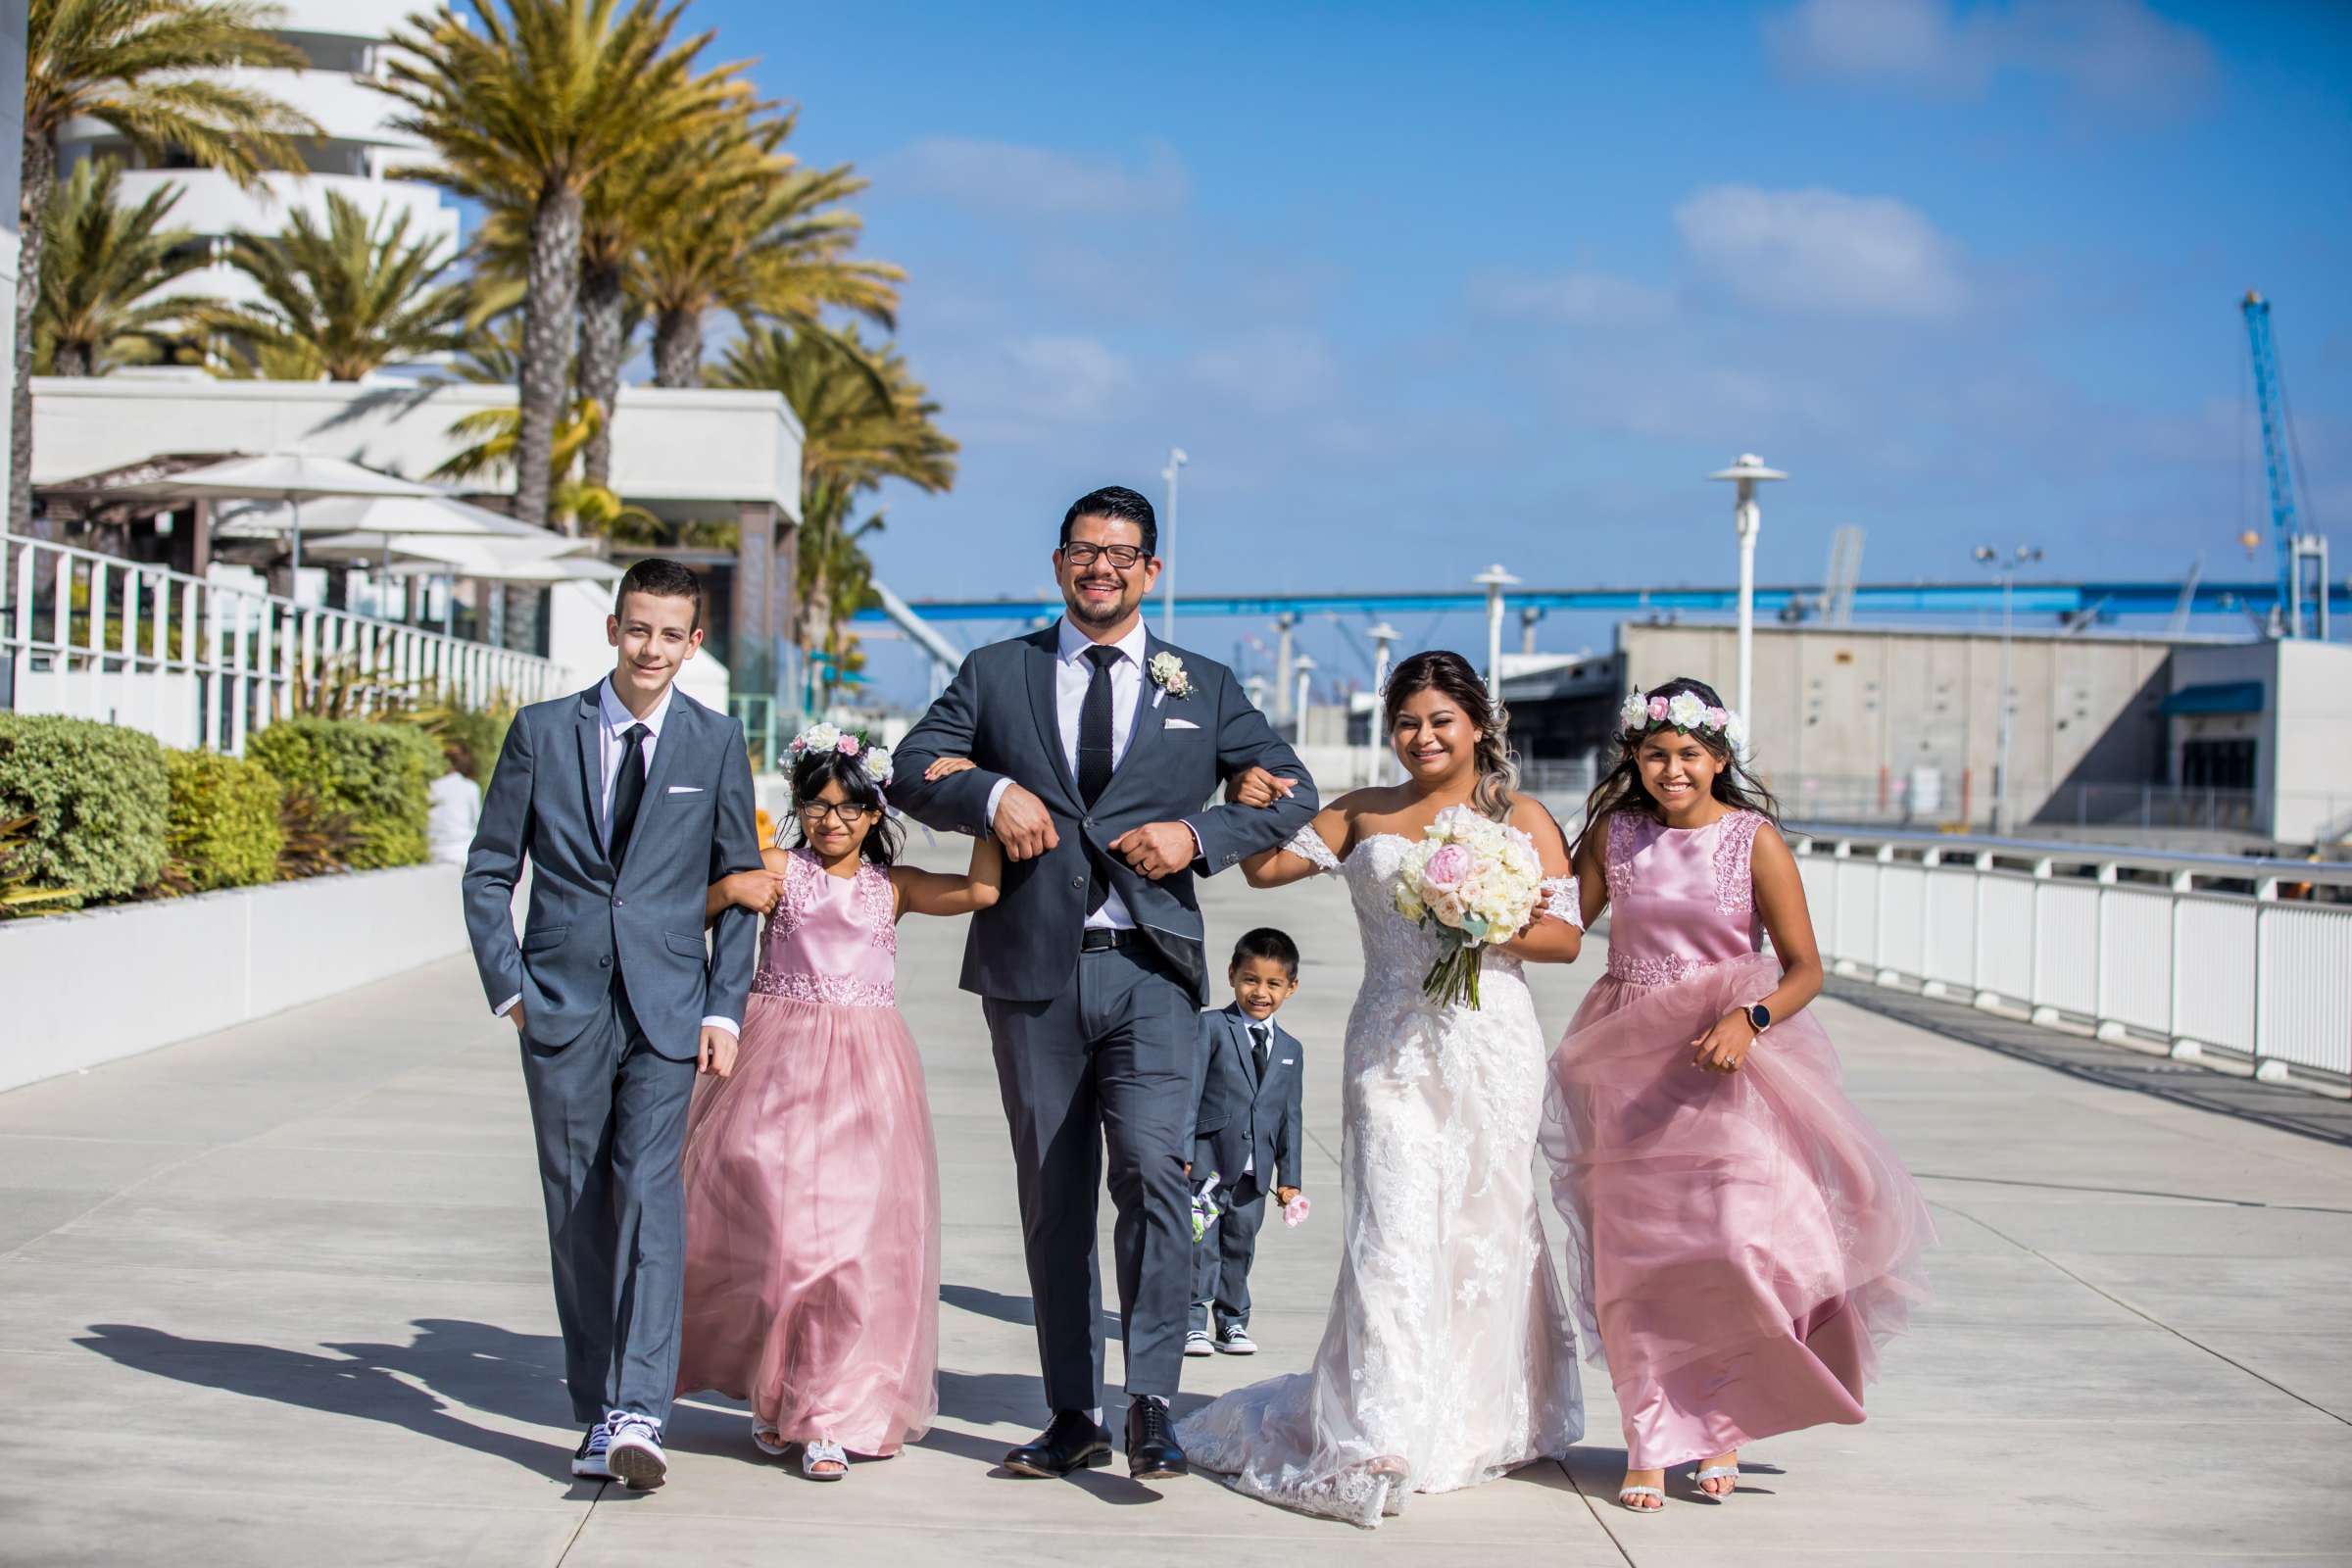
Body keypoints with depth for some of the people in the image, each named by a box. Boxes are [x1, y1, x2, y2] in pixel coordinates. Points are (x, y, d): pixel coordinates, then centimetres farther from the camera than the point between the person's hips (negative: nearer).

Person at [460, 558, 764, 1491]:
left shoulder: (716, 743, 4)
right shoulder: (542, 732, 4)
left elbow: (738, 885, 9)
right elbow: (489, 871, 9)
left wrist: (724, 1008, 1)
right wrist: (508, 986, -1)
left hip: (666, 1010, -1)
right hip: (562, 1009, 1)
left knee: (651, 1192, -15)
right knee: (578, 1212, 5)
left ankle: (639, 1414, -19)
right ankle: (598, 1414, 15)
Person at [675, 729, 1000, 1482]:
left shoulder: (893, 885, 8)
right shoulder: (778, 870, 6)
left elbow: (982, 890, -5)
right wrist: (727, 890, -17)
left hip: (863, 1075, 1)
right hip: (778, 1064, -1)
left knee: (856, 1234, -4)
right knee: (769, 1223, -2)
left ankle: (830, 1416, 4)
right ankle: (771, 1389, 22)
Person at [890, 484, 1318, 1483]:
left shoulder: (1204, 688, 12)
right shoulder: (996, 674, 13)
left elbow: (1291, 795, 11)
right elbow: (912, 770, 8)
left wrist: (1199, 832, -6)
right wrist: (991, 792, -12)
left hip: (1149, 969, -1)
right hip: (1032, 970, 2)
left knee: (1152, 1168, -19)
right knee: (1053, 1202, 6)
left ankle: (1150, 1404, -13)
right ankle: (1074, 1418, 15)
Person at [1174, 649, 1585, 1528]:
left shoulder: (1522, 819, 8)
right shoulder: (1363, 817, 13)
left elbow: (1566, 936, 3)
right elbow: (1268, 868, 10)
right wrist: (1253, 810, -8)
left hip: (1491, 1043, 0)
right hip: (1392, 1048, 0)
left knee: (1484, 1225, 6)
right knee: (1394, 1230, -9)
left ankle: (1480, 1422, 22)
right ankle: (1380, 1440, -9)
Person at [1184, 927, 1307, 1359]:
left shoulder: (1291, 1049, 13)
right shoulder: (1211, 1027, -3)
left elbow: (1290, 1116, 14)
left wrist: (1289, 1178, 10)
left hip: (1255, 1169, 4)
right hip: (1208, 1160, -4)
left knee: (1240, 1244, 11)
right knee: (1200, 1243, -2)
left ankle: (1232, 1322, 22)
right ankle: (1193, 1323, 6)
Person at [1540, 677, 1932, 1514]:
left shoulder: (1755, 840, -3)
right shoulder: (1614, 833, 4)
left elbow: (1804, 968, -4)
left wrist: (1749, 1022, -20)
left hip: (1728, 1067, -2)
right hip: (1629, 1068, 2)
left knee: (1735, 1246, -9)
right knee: (1635, 1257, 2)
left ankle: (1722, 1425, 15)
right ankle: (1651, 1444, 12)